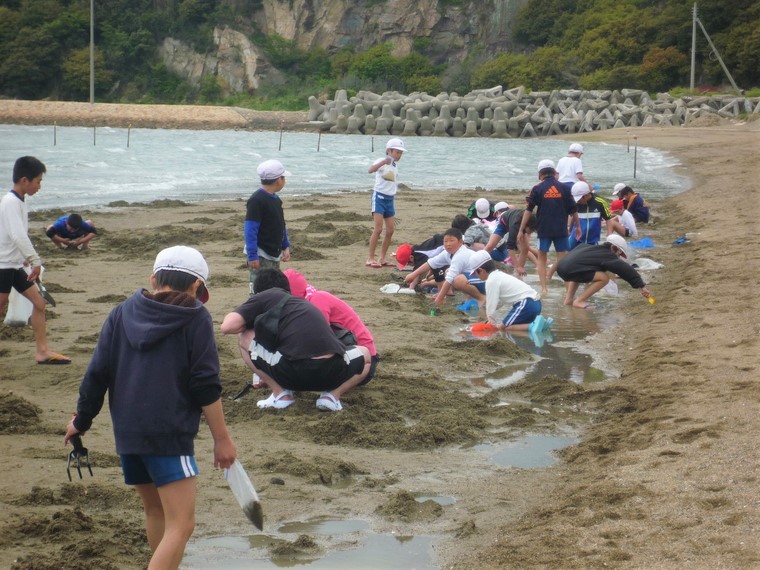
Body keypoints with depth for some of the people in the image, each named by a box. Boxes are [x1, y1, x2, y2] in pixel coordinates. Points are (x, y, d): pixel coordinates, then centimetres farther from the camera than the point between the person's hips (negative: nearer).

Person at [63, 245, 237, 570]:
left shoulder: (121, 314, 9)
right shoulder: (195, 318, -4)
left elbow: (97, 374, 8)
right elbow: (205, 387, -7)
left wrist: (82, 421, 21)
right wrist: (222, 439, -1)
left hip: (127, 433, 6)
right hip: (171, 434, -6)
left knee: (155, 511, 24)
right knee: (180, 526, -8)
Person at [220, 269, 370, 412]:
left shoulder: (264, 297, 15)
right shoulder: (304, 302, 33)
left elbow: (227, 327, 3)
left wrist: (249, 323, 26)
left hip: (294, 373, -4)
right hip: (331, 372, 4)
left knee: (244, 337, 20)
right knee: (365, 353, 37)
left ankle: (281, 394, 13)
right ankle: (333, 395, 12)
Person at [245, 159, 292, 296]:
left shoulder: (275, 199, 12)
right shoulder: (257, 200, -17)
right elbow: (250, 229, -20)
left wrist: (285, 246, 20)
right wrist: (252, 256, -23)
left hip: (274, 254, 9)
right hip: (260, 256, -9)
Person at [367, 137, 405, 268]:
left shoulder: (395, 166, 14)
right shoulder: (381, 162, -9)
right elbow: (370, 170, -32)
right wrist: (383, 162, -50)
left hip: (390, 199, 8)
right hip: (379, 197, -8)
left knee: (390, 230, 5)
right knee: (378, 229, -14)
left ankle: (382, 258, 13)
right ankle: (370, 258, -10)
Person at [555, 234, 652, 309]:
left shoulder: (595, 250, 26)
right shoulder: (607, 255, 0)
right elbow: (626, 270, -6)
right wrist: (641, 286, -7)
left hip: (561, 266, 9)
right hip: (569, 270, -9)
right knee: (604, 278, -8)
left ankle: (569, 298, 26)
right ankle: (579, 302, -4)